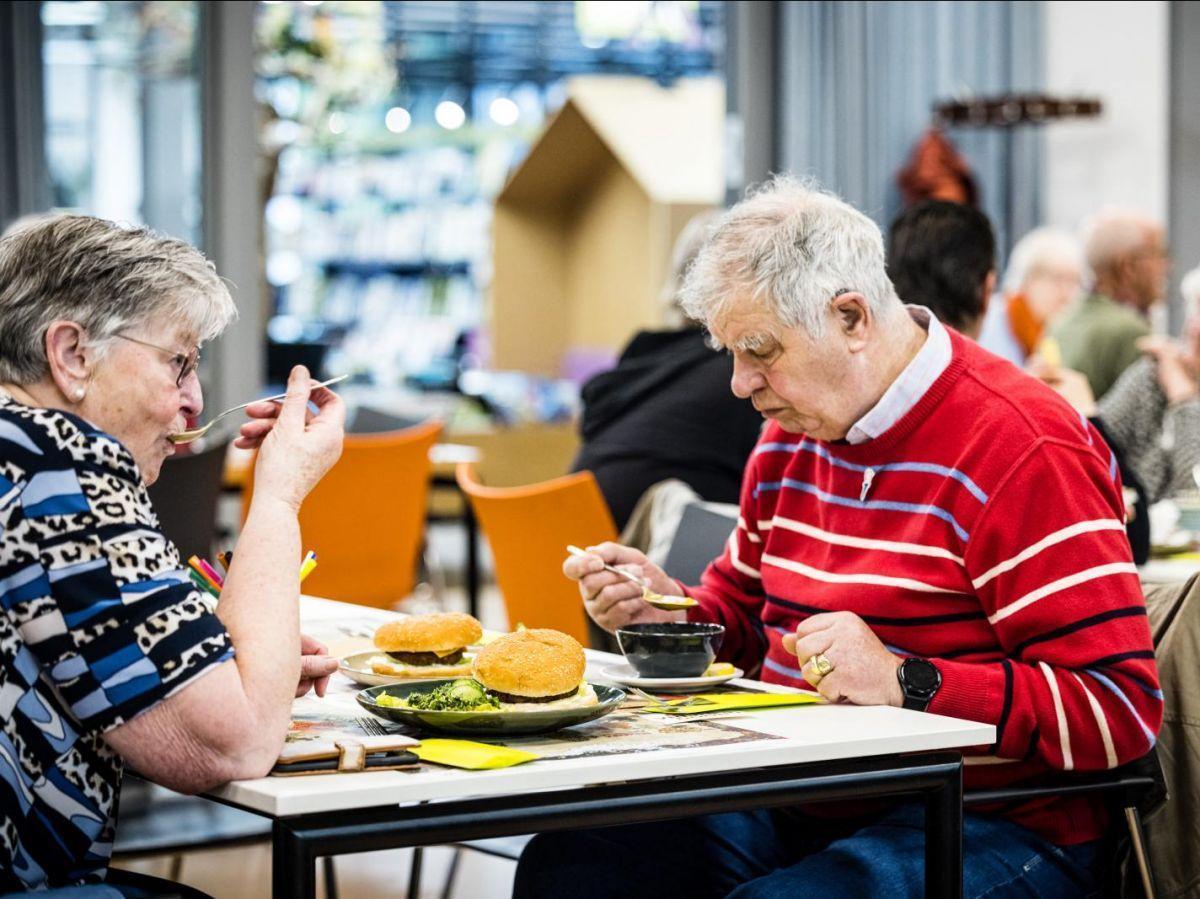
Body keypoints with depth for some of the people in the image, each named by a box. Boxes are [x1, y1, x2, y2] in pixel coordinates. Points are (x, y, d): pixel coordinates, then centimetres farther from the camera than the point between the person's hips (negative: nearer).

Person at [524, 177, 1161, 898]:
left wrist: (907, 683, -26)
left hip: (982, 831, -7)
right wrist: (674, 611, 6)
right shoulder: (791, 437, 14)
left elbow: (1123, 708, -19)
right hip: (797, 805, 7)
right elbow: (745, 613, 29)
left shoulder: (1021, 452, -14)